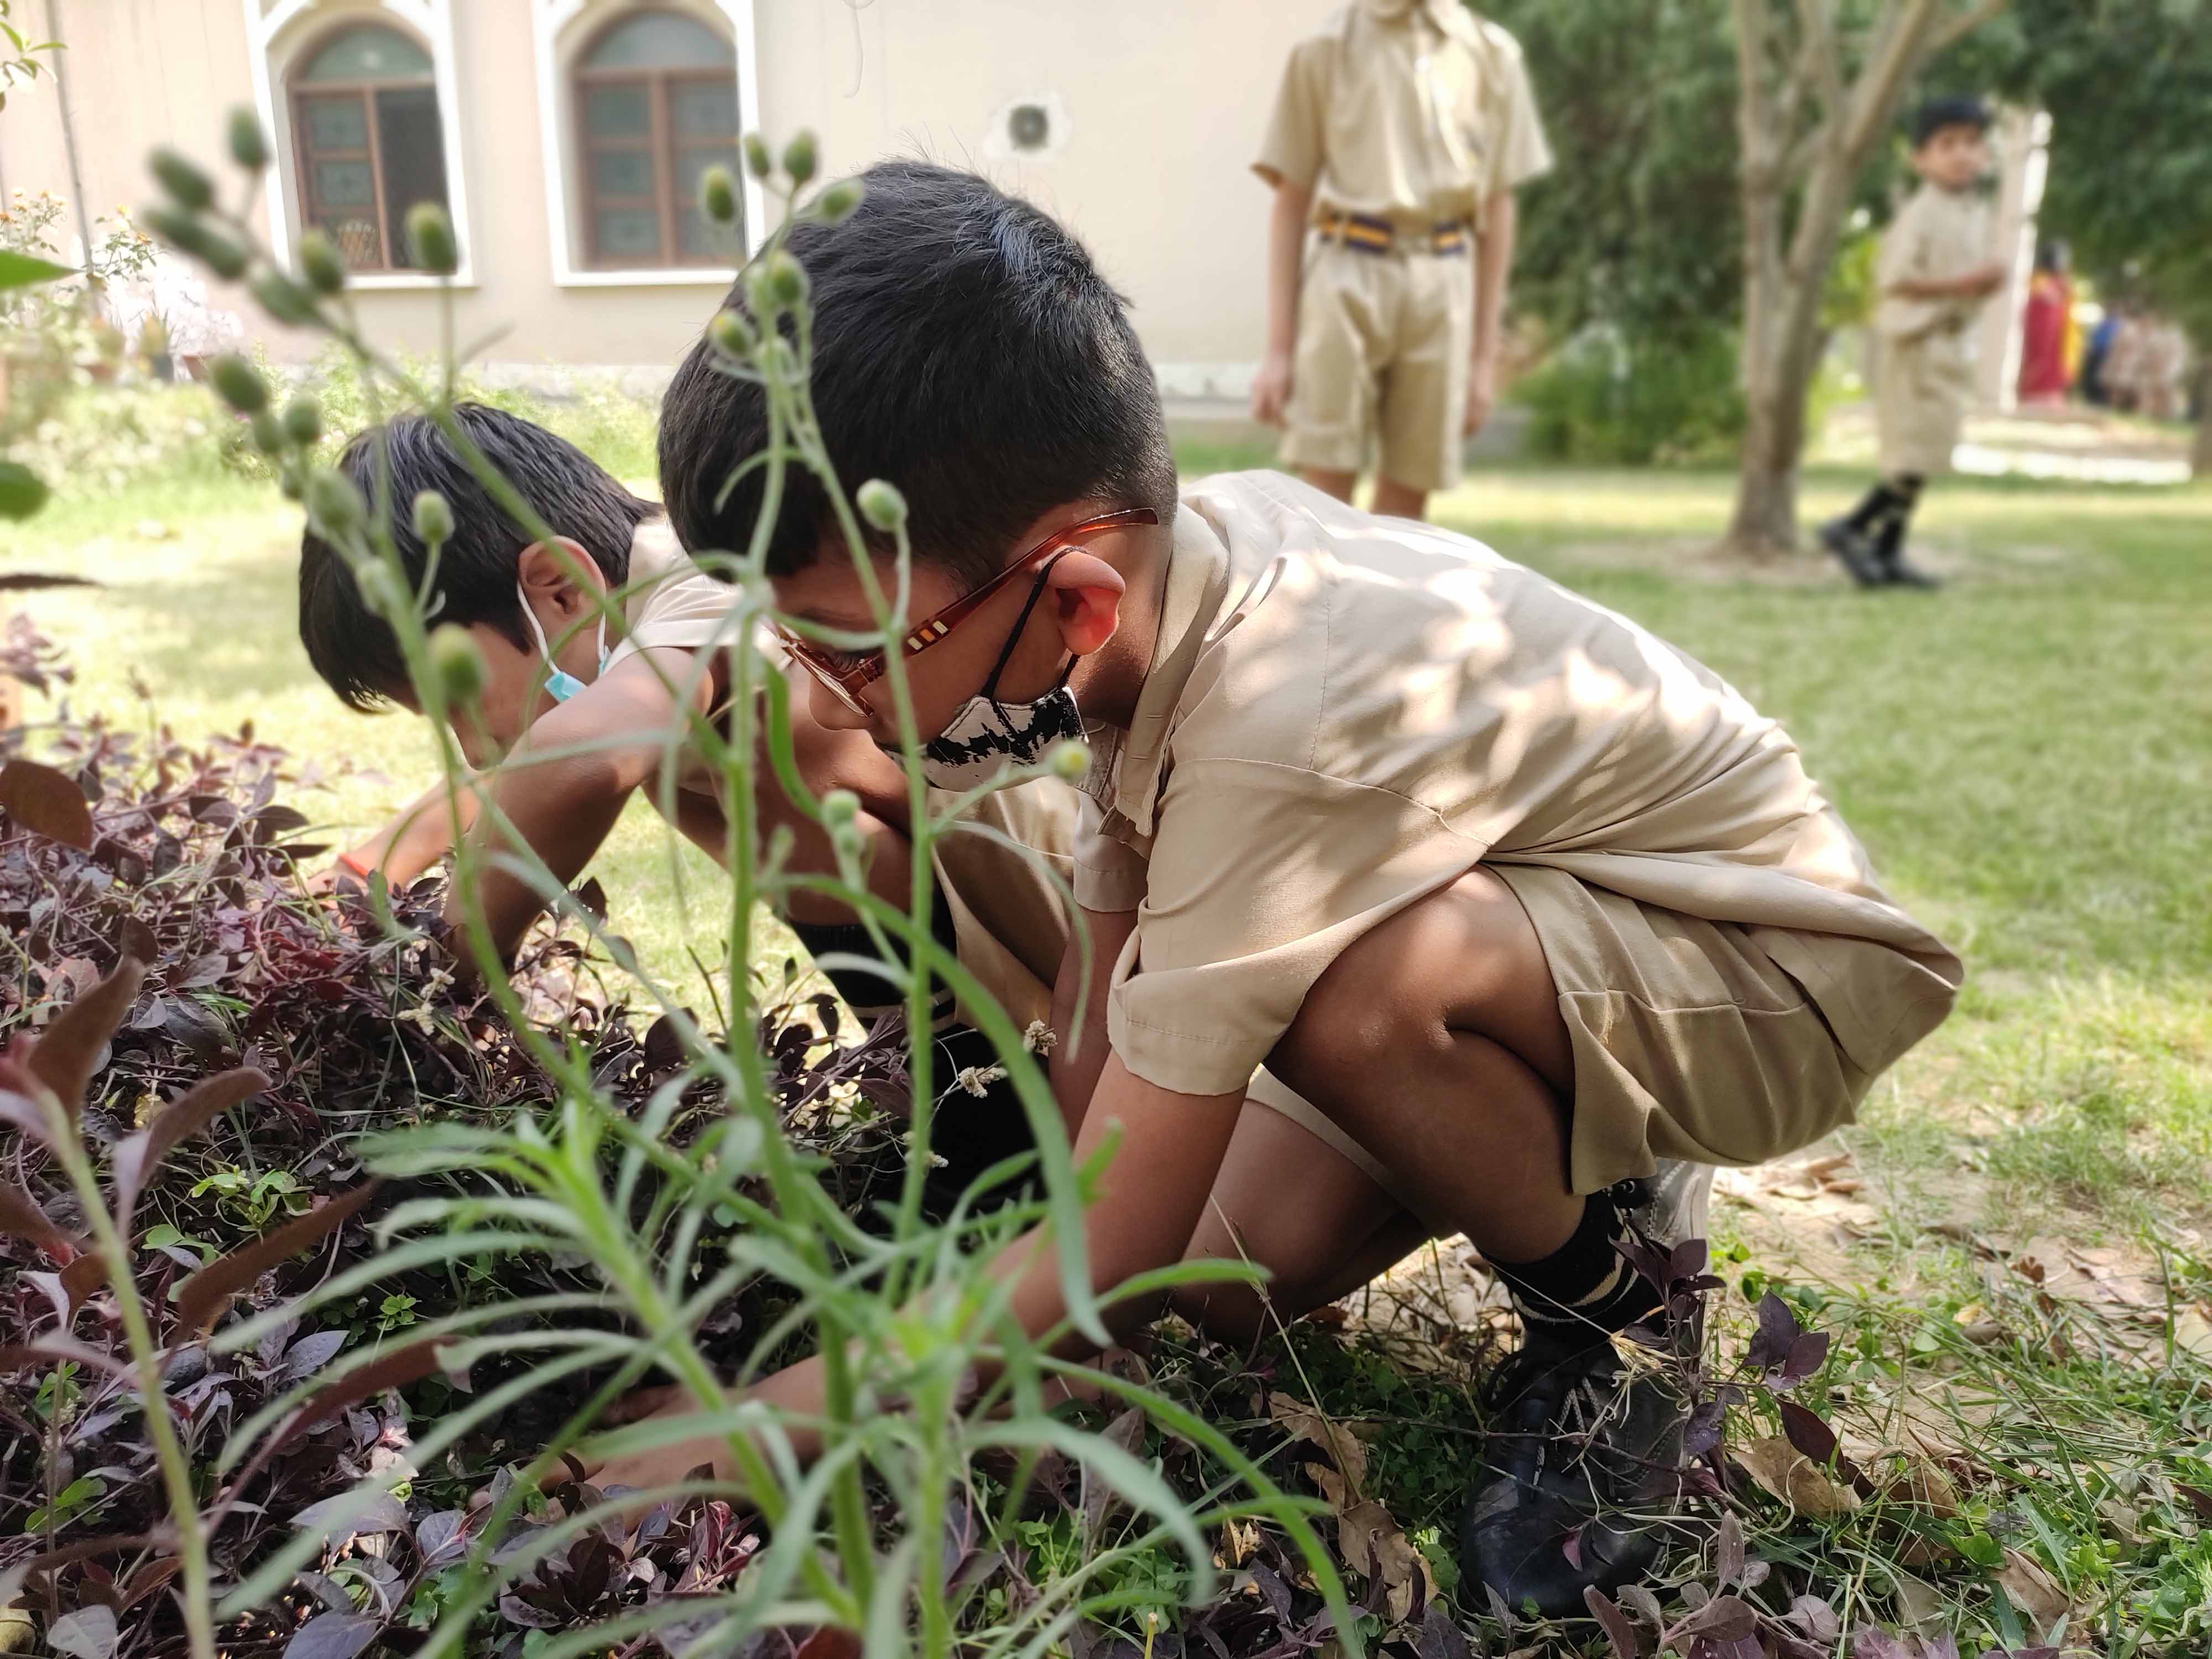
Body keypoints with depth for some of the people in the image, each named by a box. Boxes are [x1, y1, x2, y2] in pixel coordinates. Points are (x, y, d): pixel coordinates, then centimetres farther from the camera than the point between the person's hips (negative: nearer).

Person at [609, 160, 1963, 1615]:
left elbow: (1114, 1262, -29)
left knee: (1358, 987, -37)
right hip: (1534, 908, 7)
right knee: (1242, 1280, -4)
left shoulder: (1280, 737, -38)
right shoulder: (1147, 582, -14)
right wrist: (1055, 1295, -6)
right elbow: (1102, 1010, -4)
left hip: (1785, 974, -7)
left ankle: (1613, 1314, -7)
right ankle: (1575, 1160, 20)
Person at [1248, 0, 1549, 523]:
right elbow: (1291, 205, 5)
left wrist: (1485, 356, 9)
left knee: (1407, 496, 2)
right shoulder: (1326, 47, 8)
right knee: (1324, 490, -8)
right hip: (1347, 275, -2)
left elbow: (1498, 210, 14)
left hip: (1444, 285, 2)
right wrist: (1279, 349, -2)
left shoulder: (1494, 54, 13)